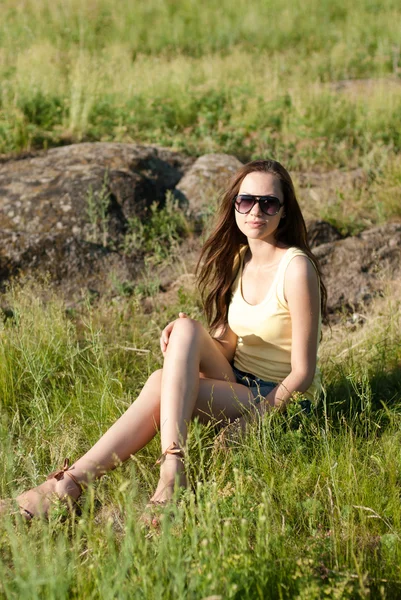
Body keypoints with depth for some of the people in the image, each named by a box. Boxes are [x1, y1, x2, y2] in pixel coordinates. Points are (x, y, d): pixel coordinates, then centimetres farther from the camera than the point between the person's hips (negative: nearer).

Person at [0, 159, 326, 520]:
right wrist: (186, 343, -15)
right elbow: (226, 347, 7)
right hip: (237, 387, 6)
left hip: (282, 401, -6)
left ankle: (72, 482, -32)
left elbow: (302, 371, -15)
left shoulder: (295, 268, -15)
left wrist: (248, 424, -22)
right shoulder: (237, 259, 8)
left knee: (163, 387, -29)